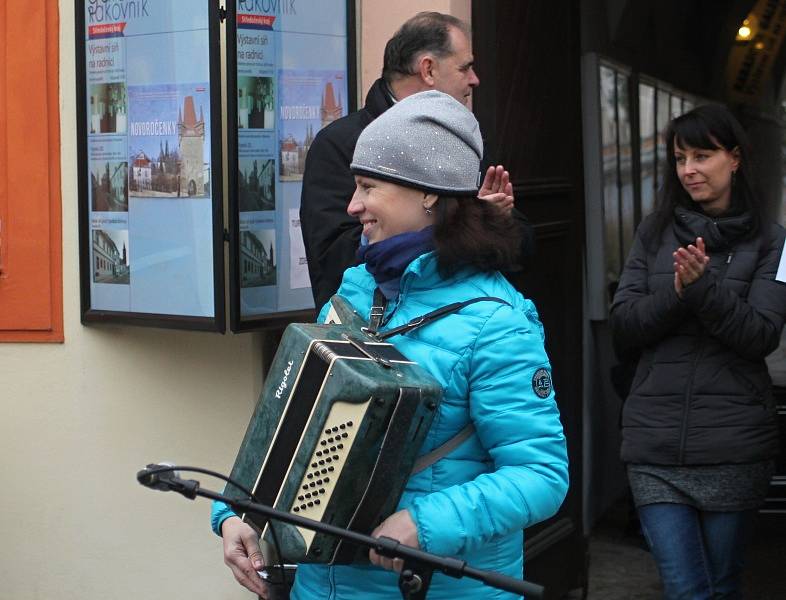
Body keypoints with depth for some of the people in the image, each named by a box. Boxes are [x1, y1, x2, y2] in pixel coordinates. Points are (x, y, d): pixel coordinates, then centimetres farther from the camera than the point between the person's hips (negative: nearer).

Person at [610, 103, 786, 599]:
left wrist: (703, 285, -21)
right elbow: (623, 323, 2)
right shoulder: (655, 233, 8)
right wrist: (677, 291, -15)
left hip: (734, 446, -1)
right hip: (656, 445, 1)